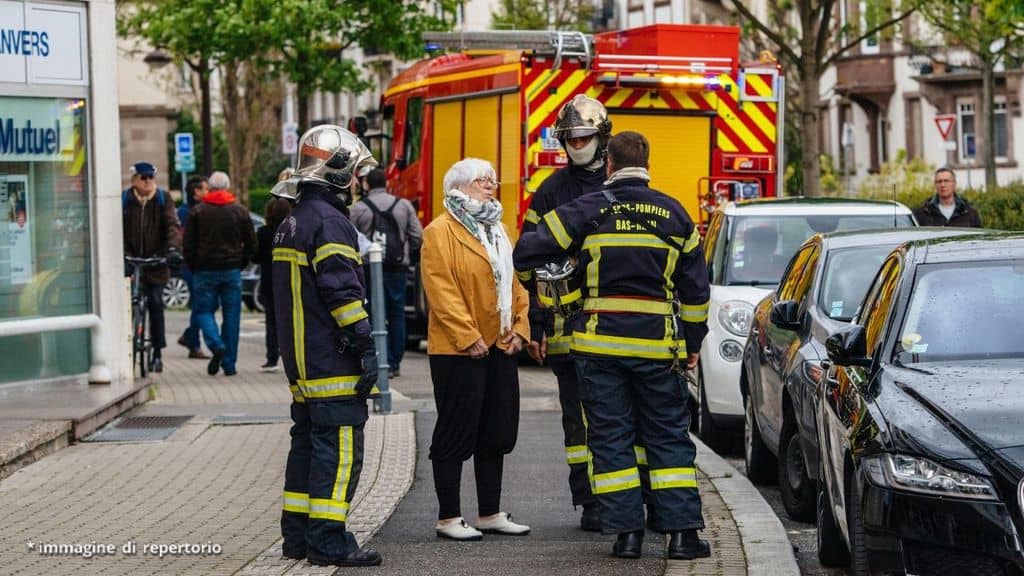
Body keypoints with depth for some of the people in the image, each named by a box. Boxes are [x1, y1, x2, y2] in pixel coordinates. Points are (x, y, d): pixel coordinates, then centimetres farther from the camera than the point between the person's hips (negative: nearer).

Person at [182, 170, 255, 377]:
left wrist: (194, 268, 11)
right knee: (231, 315, 5)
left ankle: (216, 344, -19)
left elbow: (188, 245, -1)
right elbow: (251, 244, 6)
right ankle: (229, 363, 4)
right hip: (232, 271, 1)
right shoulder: (240, 211, 4)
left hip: (205, 270, -1)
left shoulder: (197, 212, 0)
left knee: (204, 310, 8)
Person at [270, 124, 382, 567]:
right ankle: (328, 541, -11)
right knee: (340, 447, -9)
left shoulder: (292, 223, 18)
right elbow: (342, 291, -20)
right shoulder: (329, 222, -14)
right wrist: (366, 345, -17)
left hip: (301, 359, 10)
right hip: (332, 360, -10)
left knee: (308, 442, 15)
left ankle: (297, 535, 19)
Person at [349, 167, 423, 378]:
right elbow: (417, 237, 2)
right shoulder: (404, 205, 4)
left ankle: (385, 362, -7)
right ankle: (395, 362, 15)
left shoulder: (359, 208, -3)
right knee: (397, 314, 12)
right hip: (398, 268, 2)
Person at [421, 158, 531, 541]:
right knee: (456, 434, -3)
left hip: (500, 348, 8)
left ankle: (490, 513, 20)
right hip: (458, 351, -8)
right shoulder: (440, 232, -8)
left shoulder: (497, 232, 19)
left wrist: (519, 328, 4)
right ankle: (448, 518, 3)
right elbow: (441, 290, -16)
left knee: (496, 434, 12)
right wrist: (468, 338, -20)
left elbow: (515, 283, 18)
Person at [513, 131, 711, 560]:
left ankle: (626, 530, 2)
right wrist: (693, 343, 17)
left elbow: (528, 253, -1)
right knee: (669, 437, 8)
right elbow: (696, 287, 9)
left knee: (610, 437, 6)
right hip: (658, 346, 1)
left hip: (601, 343, -1)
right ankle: (682, 532, 2)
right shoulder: (674, 214, 6)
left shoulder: (587, 210, -1)